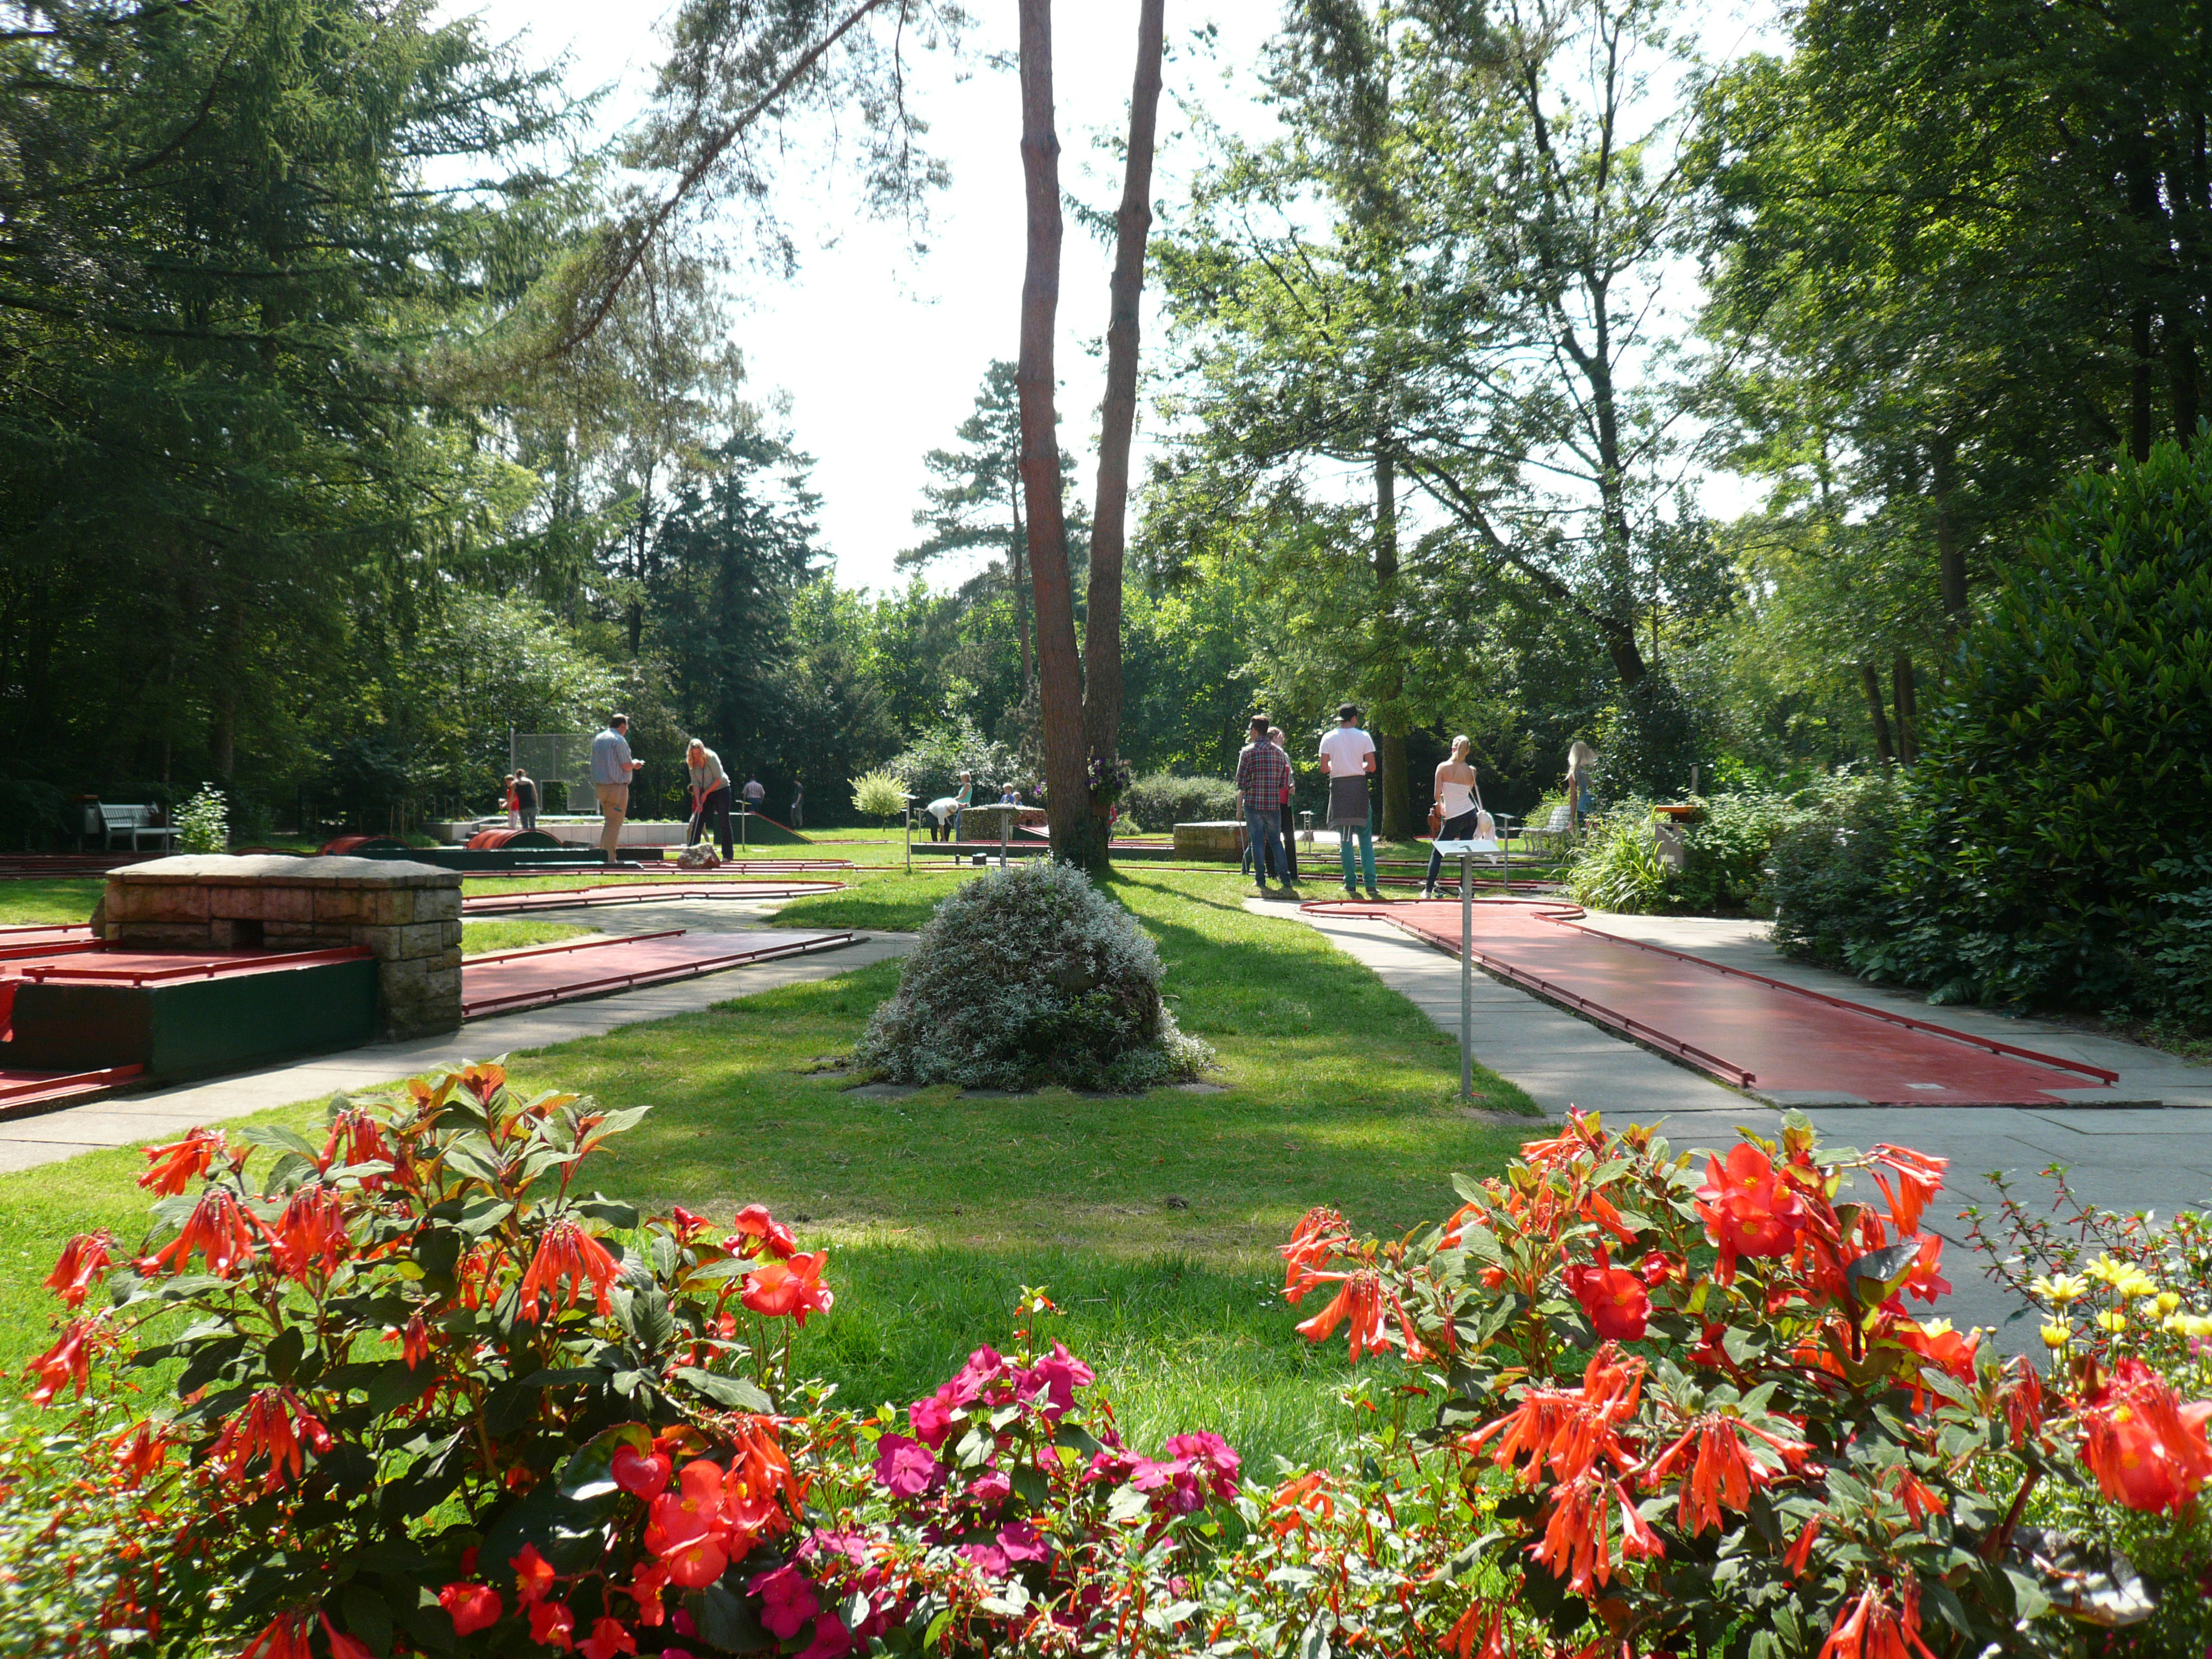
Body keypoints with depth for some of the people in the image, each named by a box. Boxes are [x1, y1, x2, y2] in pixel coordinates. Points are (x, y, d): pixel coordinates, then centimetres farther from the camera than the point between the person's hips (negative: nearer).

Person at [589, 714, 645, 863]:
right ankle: (610, 858, -5)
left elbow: (596, 764, 20)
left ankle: (602, 851, 13)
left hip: (600, 786, 8)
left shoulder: (598, 739, 15)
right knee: (615, 823, -4)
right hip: (616, 786, -8)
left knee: (609, 821, 19)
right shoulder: (619, 740, -12)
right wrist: (636, 764, 5)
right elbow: (627, 766, -14)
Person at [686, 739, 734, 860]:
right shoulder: (691, 763, -4)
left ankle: (728, 855, -5)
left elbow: (719, 779, -18)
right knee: (698, 821, -1)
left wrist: (706, 793, -15)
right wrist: (698, 802, -13)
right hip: (705, 793, 5)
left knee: (724, 821, -7)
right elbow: (695, 784, -4)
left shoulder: (711, 758, -18)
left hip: (721, 790, -5)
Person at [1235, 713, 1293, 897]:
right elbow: (1284, 781, 9)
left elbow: (1241, 782, -6)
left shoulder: (1248, 751, -6)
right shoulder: (1279, 752, 7)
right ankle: (1285, 880, 6)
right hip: (1274, 803, 3)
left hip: (1254, 802, -3)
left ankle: (1261, 882, 1)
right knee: (1276, 841, 12)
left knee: (1256, 842, 3)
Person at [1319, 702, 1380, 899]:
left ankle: (1350, 885, 3)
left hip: (1338, 787, 0)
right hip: (1359, 786, 0)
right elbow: (1372, 767, -4)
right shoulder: (1363, 737, -1)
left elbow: (1324, 769, -3)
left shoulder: (1328, 738, 0)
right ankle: (1371, 885, -1)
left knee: (1345, 838, 5)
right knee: (1365, 838, 5)